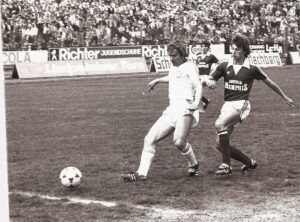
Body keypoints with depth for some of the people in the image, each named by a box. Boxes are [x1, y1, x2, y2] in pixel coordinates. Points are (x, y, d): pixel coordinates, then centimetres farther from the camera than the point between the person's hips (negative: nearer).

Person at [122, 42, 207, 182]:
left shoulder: (189, 66, 1)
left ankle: (193, 165, -2)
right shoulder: (173, 67, 24)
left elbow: (198, 86, -10)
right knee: (149, 139, -1)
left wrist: (196, 102, -26)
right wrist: (157, 81, 56)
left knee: (179, 141, -28)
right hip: (171, 110, 8)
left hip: (185, 108, -8)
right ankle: (141, 173, -2)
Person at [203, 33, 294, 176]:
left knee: (219, 124, -32)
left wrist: (284, 97, 24)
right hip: (227, 105, 5)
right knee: (220, 145, 0)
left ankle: (226, 165, -25)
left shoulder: (252, 69, 1)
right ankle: (249, 162, 20)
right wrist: (209, 82, -14)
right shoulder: (224, 67, 7)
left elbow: (269, 82, 14)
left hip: (241, 105, -5)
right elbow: (209, 80, 13)